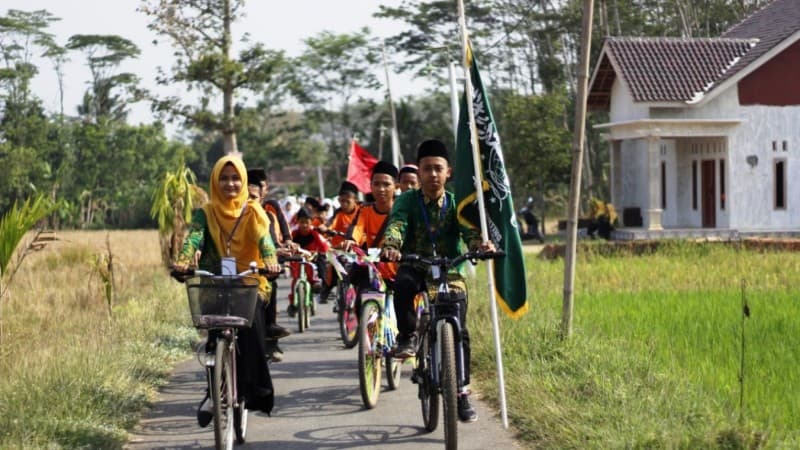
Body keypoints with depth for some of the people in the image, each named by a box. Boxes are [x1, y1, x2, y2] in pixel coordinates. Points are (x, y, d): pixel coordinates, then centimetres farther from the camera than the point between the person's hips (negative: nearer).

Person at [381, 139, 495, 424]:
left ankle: (462, 393, 0)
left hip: (450, 271, 1)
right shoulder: (407, 200, -1)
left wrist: (480, 244, -41)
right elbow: (396, 223, -20)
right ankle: (408, 337, -17)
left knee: (459, 331, -10)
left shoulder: (456, 203, 1)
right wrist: (391, 246, -44)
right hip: (415, 265, -1)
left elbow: (468, 228, -16)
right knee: (403, 285, -37)